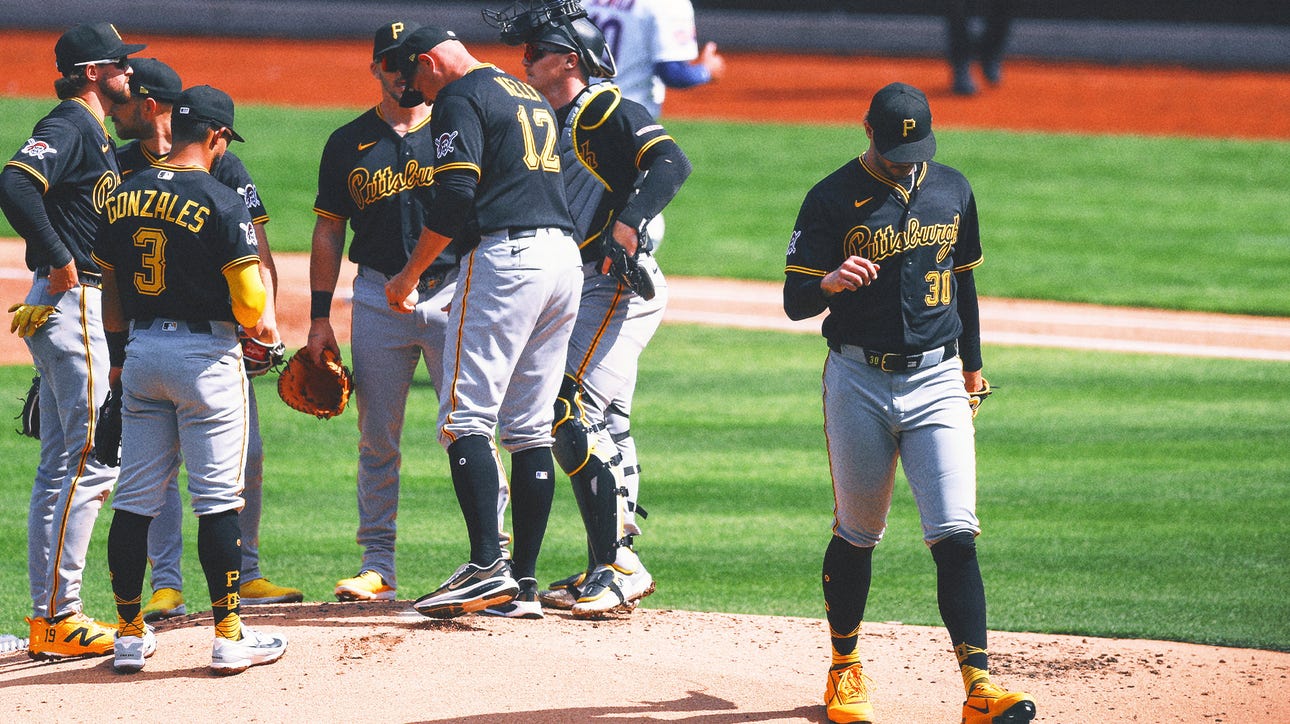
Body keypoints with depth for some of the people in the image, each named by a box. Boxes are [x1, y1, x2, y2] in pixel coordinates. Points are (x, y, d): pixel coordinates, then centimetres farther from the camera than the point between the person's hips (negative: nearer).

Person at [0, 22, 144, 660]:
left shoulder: (92, 134, 19)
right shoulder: (68, 127, -13)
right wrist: (59, 262, -22)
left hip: (84, 307, 11)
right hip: (72, 304, -11)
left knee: (61, 466, 11)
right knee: (93, 460, -11)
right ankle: (58, 618, -12)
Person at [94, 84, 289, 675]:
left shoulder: (123, 197, 6)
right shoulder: (221, 202, -13)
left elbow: (110, 288, 14)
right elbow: (248, 299, -16)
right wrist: (260, 327, 7)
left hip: (140, 351, 5)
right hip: (205, 355, -5)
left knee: (134, 499, 9)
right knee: (217, 498, -2)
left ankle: (129, 635, 13)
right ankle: (229, 636, -1)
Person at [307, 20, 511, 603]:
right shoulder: (348, 144, 10)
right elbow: (329, 232, 11)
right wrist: (320, 319, 5)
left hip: (455, 295, -2)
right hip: (379, 301, 2)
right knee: (377, 439, 4)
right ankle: (378, 566, 9)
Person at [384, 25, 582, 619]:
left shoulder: (459, 99, -3)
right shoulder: (531, 96, 25)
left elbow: (455, 197, -14)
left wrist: (409, 275, -5)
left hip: (506, 257, -9)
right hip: (565, 255, 9)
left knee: (464, 418, -9)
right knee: (530, 429, 9)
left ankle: (487, 568, -21)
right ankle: (525, 582, 7)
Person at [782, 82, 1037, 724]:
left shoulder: (952, 191, 8)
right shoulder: (833, 200, -4)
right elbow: (795, 299, -7)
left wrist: (972, 365, 25)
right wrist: (830, 282, -29)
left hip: (936, 382, 2)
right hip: (858, 383, -2)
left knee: (955, 533, -10)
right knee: (856, 533, 8)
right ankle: (845, 670, 26)